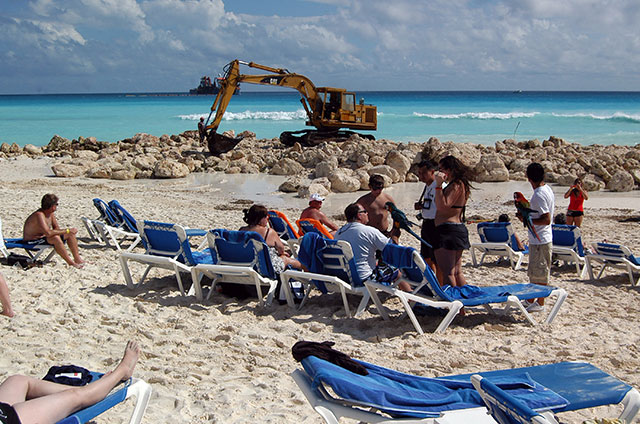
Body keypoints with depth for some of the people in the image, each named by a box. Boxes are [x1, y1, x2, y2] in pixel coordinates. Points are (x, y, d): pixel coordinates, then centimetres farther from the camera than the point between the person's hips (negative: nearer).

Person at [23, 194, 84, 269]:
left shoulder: (51, 213, -1)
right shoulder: (39, 215, -28)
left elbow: (56, 228, 6)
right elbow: (48, 233, -40)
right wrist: (66, 230, -33)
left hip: (42, 236, 9)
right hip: (32, 242, -9)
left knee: (71, 233, 1)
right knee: (55, 238, -37)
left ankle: (77, 259, -3)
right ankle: (71, 263, -27)